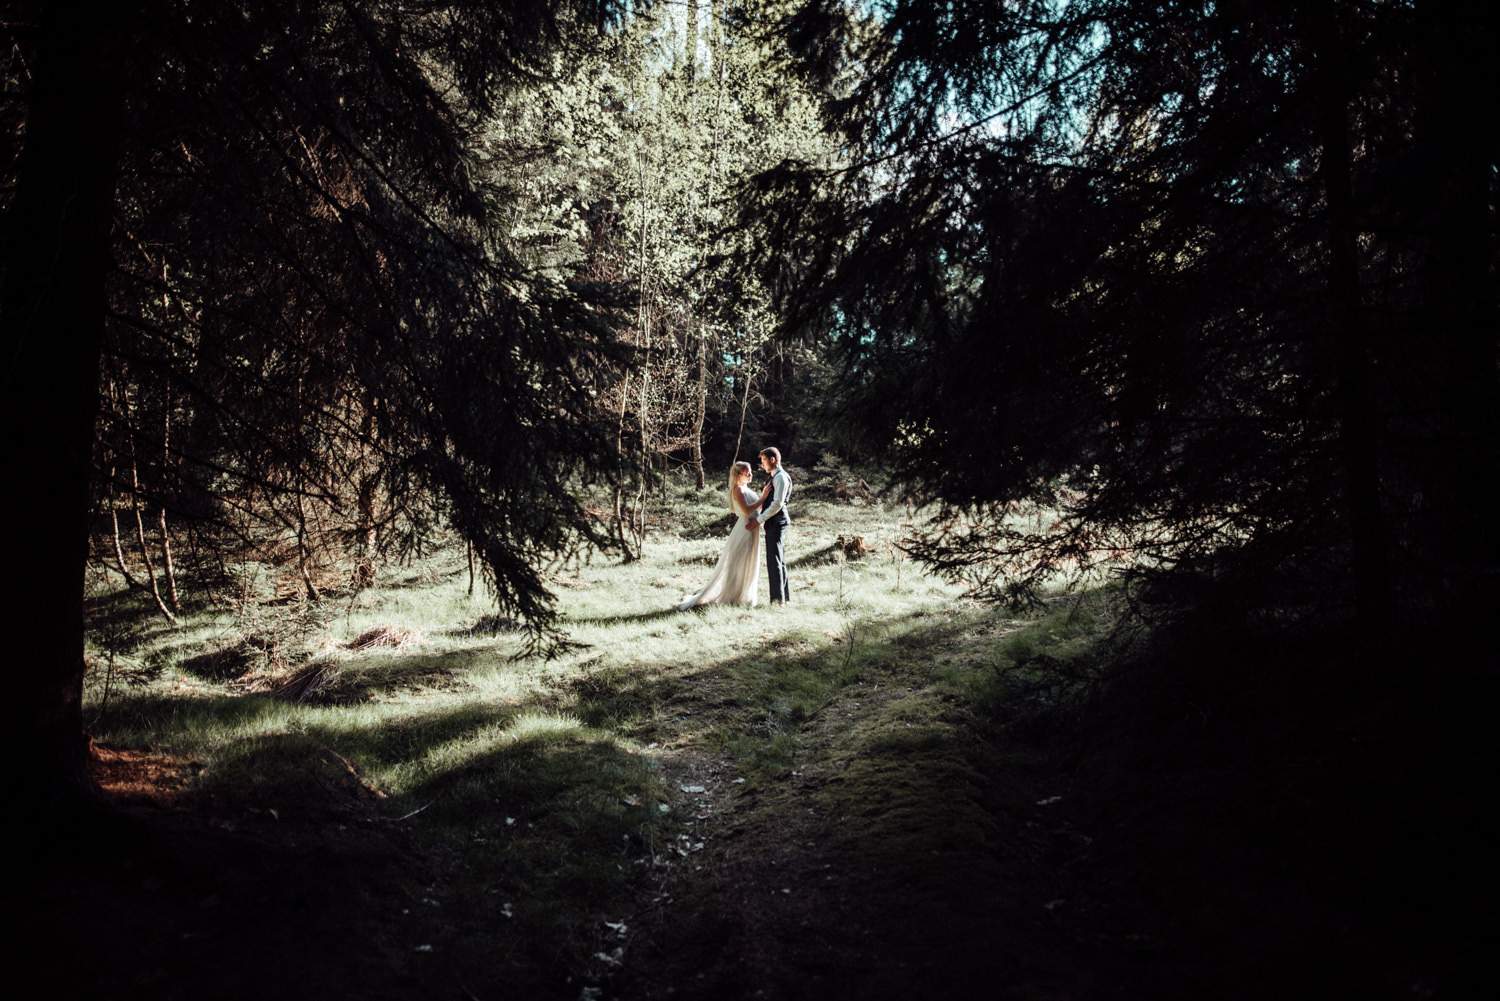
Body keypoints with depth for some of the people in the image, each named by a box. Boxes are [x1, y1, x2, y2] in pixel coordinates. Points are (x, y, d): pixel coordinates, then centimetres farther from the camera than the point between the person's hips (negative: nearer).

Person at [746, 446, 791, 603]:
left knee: (774, 561, -10)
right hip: (774, 524, 10)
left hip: (776, 522, -10)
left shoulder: (781, 477, -11)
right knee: (779, 561, 13)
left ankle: (778, 598, -10)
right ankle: (784, 596, 20)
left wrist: (759, 520, -18)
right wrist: (758, 519, 14)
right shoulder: (775, 477, 20)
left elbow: (777, 504, -19)